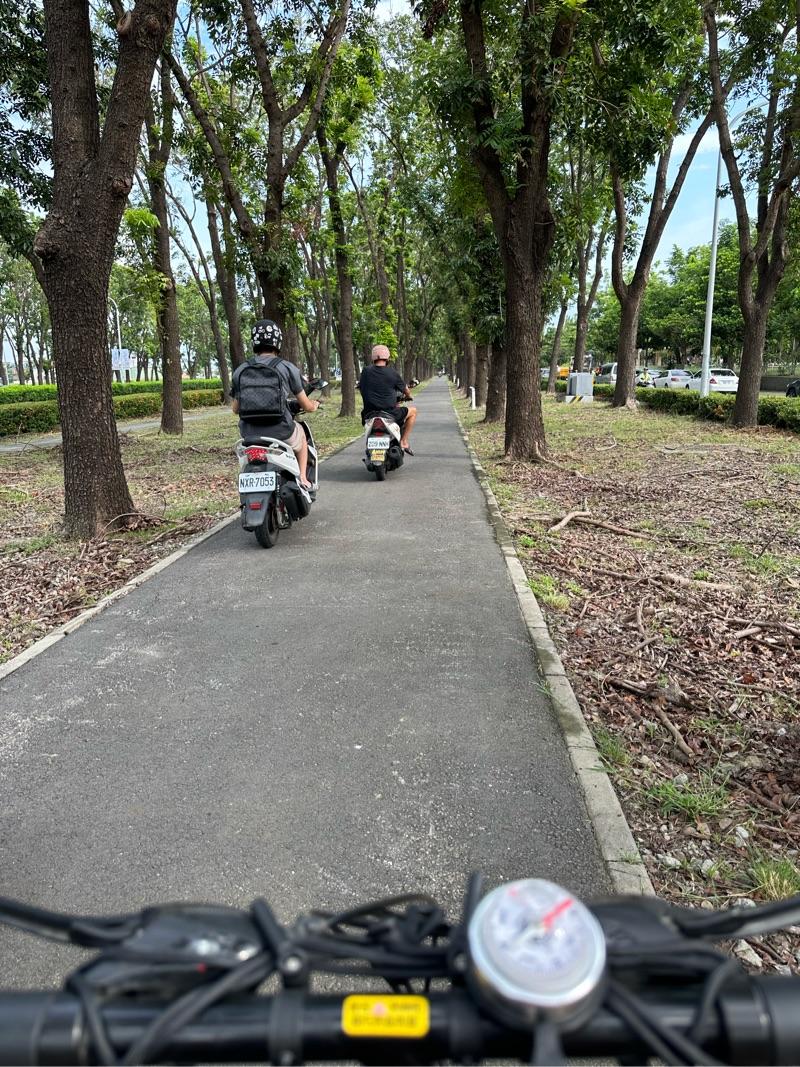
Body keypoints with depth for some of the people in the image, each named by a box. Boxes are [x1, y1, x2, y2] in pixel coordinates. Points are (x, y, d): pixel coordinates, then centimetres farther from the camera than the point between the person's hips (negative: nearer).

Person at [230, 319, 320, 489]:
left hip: (250, 435, 2)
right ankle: (302, 478, 22)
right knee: (301, 435, 33)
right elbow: (306, 406, 1)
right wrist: (314, 405, 26)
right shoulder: (287, 368, -5)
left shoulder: (240, 371, 3)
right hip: (281, 432, -2)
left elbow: (236, 409, 12)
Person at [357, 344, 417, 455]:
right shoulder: (392, 372, -5)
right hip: (390, 414, -3)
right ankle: (404, 442, 13)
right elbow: (404, 389, 9)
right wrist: (408, 396, 32)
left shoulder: (366, 371, 0)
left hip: (369, 414, 3)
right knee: (413, 411, 19)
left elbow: (360, 389, 11)